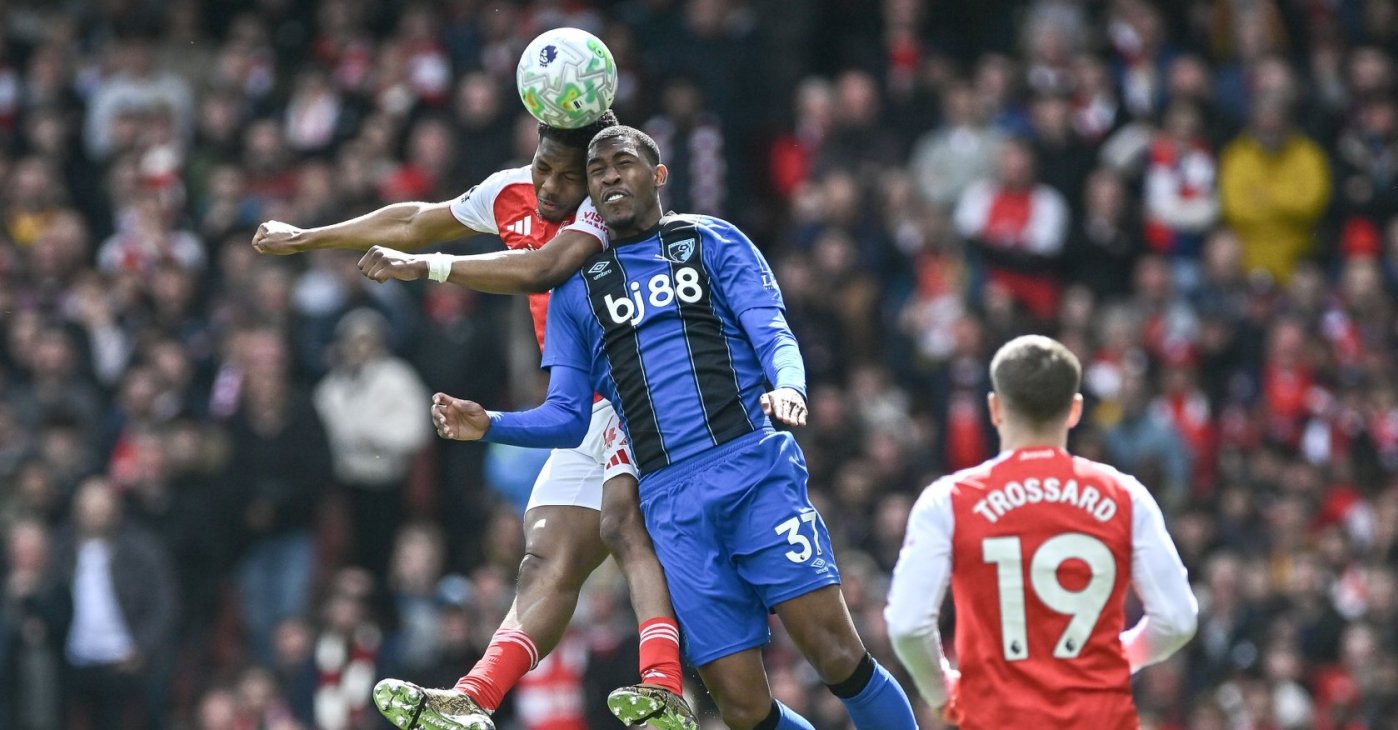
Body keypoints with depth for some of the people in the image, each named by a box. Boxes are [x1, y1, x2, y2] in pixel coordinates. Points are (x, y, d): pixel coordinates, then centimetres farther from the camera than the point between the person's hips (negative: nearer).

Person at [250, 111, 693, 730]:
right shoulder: (513, 193, 9)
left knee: (624, 522, -31)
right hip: (584, 420, 8)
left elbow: (542, 269, -32)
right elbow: (417, 221, 23)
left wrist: (425, 267, -28)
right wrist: (306, 239, 32)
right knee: (547, 565, -3)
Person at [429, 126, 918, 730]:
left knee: (839, 657, -16)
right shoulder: (576, 289, 19)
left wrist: (788, 387, -22)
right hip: (671, 502, 2)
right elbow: (568, 418, 18)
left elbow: (773, 335, 1)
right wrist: (490, 425, 0)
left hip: (758, 472, -2)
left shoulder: (712, 242, 12)